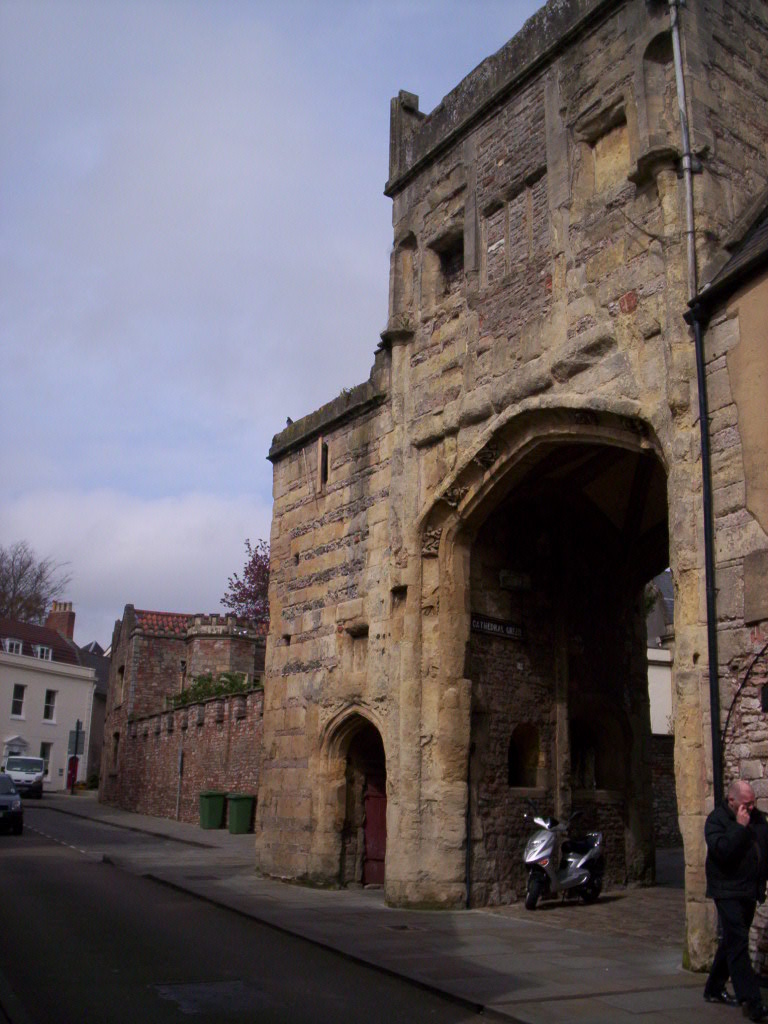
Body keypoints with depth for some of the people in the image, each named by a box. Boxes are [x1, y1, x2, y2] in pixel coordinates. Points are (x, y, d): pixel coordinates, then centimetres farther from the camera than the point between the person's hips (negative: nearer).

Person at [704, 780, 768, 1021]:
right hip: (728, 891, -7)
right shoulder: (717, 819, -11)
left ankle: (714, 989, 27)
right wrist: (740, 827, -23)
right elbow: (721, 850, -25)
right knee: (738, 943, -13)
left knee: (732, 941, 15)